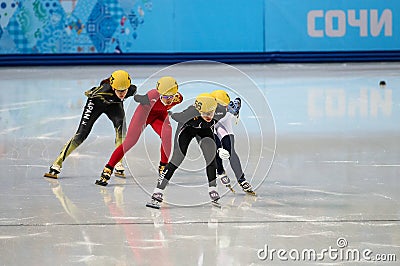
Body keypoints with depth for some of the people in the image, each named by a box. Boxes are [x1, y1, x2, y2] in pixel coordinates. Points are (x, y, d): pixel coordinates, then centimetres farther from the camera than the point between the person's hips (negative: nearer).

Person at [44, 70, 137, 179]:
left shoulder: (132, 90, -33)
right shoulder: (104, 90, -43)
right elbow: (89, 93, -21)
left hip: (114, 104, 3)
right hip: (97, 102, -3)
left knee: (121, 126, -26)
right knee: (81, 134, -10)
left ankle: (119, 165, -16)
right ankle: (57, 165, -2)